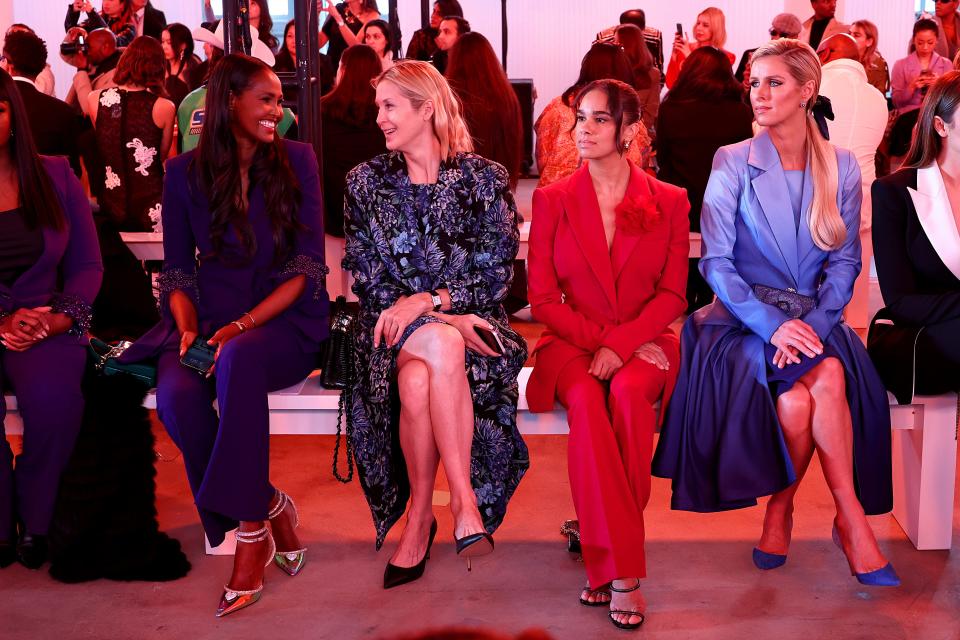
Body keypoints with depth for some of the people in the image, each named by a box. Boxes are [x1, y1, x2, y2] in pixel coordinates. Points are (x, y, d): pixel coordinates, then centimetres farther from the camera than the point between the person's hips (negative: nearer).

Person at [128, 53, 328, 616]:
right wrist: (188, 329, -10)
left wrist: (242, 325, -15)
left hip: (284, 319, -2)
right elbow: (178, 269, 11)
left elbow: (307, 267, -2)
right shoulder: (185, 173, 9)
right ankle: (269, 507, -11)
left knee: (238, 360, -37)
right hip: (210, 319, 2)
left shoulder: (297, 161, 4)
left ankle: (251, 531, -27)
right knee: (177, 395, -30)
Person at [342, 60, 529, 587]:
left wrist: (426, 300, -18)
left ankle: (420, 515, -24)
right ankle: (465, 502, -26)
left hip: (469, 321, -1)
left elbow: (495, 272, -3)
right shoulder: (366, 181, 10)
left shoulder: (484, 179, 4)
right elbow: (367, 278, 2)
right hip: (393, 329, 1)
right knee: (442, 346, -36)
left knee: (417, 380, -36)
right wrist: (449, 320, -12)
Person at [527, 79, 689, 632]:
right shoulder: (552, 200, 8)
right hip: (572, 343, 0)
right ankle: (623, 573, -30)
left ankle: (604, 556, -22)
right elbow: (543, 299, 4)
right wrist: (598, 339, -11)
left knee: (629, 391, -34)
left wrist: (620, 344, -15)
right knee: (585, 401, -33)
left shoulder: (669, 202, 7)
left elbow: (672, 295, 1)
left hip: (644, 346, 0)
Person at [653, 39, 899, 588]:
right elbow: (716, 261, -6)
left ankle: (781, 508, -15)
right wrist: (772, 324, -19)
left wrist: (815, 323, -13)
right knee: (824, 377, -32)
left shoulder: (841, 167, 8)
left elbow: (846, 260, 6)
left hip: (815, 321, 2)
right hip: (743, 321, -2)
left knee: (828, 380, -33)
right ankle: (851, 518, -15)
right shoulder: (732, 163, 1)